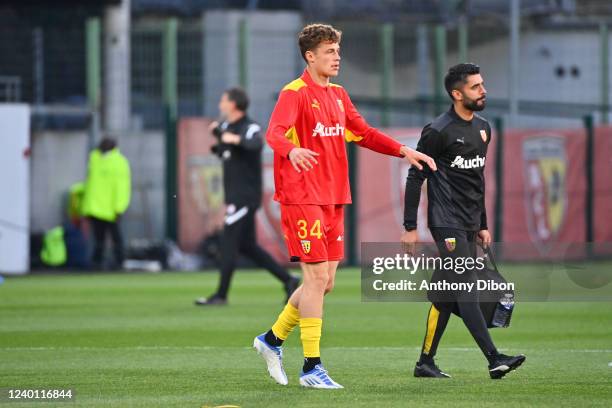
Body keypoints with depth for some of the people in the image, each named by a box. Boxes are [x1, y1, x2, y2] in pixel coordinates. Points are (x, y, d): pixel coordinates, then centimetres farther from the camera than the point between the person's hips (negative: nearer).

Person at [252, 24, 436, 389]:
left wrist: (403, 150, 13)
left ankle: (273, 339, 26)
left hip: (333, 199, 8)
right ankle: (311, 367, -6)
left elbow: (362, 133, 25)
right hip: (302, 197, -8)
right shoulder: (295, 94, -10)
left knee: (324, 282, 9)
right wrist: (292, 151, -48)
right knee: (317, 277, -10)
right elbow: (275, 132, -26)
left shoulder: (338, 95, 16)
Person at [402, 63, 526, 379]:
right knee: (466, 291, -13)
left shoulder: (483, 128, 14)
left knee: (446, 296, 8)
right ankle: (494, 359, -21)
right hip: (447, 223, -8)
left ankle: (425, 362, 14)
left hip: (469, 226, 8)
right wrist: (409, 227, -9)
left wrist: (483, 225, 23)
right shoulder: (438, 131, -10)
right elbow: (415, 178, -7)